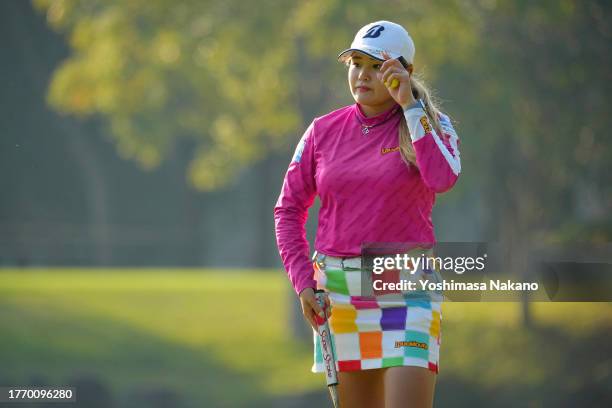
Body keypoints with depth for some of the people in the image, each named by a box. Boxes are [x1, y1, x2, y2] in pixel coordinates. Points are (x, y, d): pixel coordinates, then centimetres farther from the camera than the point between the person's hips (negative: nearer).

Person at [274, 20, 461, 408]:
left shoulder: (432, 126, 0)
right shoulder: (323, 131, 7)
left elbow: (442, 178, -22)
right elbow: (288, 211, 12)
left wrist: (410, 105, -19)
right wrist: (303, 282, 0)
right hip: (338, 289, 3)